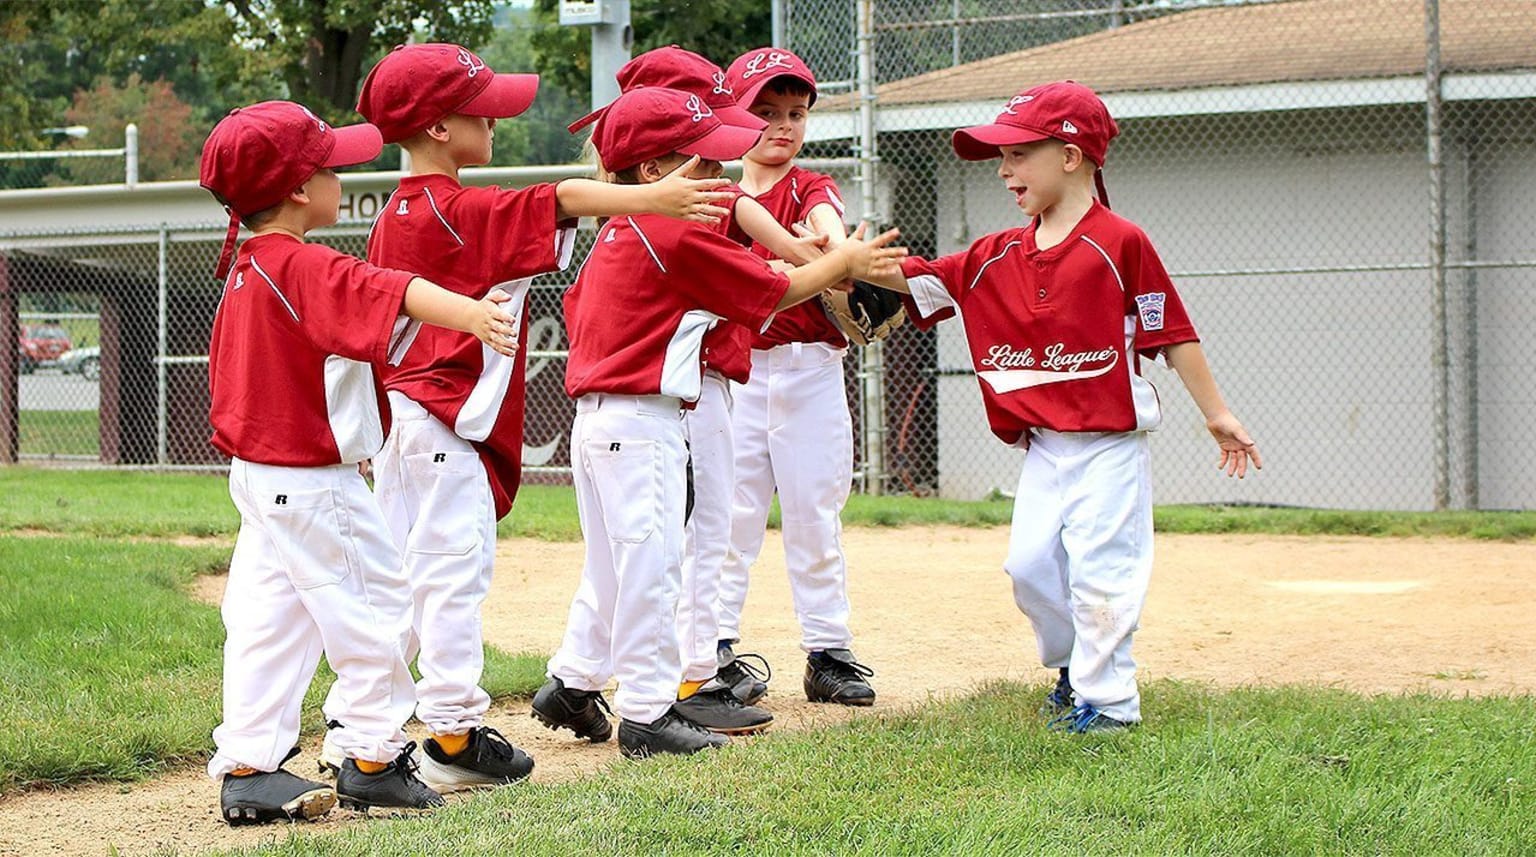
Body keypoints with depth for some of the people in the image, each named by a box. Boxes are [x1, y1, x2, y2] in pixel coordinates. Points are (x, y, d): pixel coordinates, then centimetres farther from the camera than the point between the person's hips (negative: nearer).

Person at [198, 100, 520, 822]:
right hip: (314, 482, -10)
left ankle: (247, 769, 12)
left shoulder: (246, 268, 9)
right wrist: (468, 312, -52)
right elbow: (388, 295, -38)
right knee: (367, 611, 2)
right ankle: (374, 758, 8)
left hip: (258, 473, 10)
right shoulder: (305, 267, -21)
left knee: (267, 621, 11)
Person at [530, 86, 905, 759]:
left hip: (596, 418, 10)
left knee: (613, 563, 19)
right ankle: (646, 714, -3)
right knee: (649, 563, -6)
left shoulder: (619, 230, 13)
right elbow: (774, 291, -10)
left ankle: (572, 685, 25)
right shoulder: (679, 235, -15)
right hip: (641, 424, -10)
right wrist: (845, 261, 5)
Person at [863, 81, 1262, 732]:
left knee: (1100, 567, -7)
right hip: (1043, 444, 6)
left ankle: (1107, 697, 3)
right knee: (1029, 563, 5)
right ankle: (1073, 666, 26)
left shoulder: (1119, 244, -10)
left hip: (1109, 440, -6)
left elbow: (1172, 334, -7)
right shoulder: (998, 257, 8)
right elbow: (915, 280, 5)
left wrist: (1216, 414, -4)